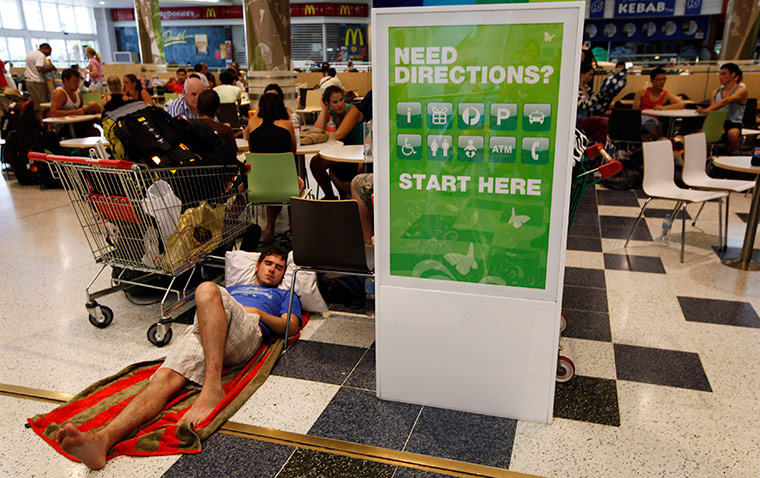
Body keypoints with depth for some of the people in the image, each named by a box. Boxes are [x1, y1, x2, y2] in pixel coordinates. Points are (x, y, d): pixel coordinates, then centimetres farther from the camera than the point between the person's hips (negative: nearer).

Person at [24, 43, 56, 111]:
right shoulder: (41, 55, -14)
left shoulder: (30, 53, 17)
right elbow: (40, 68, -26)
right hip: (38, 82, -9)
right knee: (44, 103, -4)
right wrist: (50, 67, -13)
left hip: (28, 81, 9)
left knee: (35, 103, 11)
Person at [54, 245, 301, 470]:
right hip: (201, 330, 4)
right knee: (165, 377, -27)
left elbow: (291, 327, 17)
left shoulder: (285, 295, 36)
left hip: (246, 329, -3)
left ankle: (213, 387, -44)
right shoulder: (232, 288, 44)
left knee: (207, 290, -34)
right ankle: (102, 438, -51)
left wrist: (260, 313, 0)